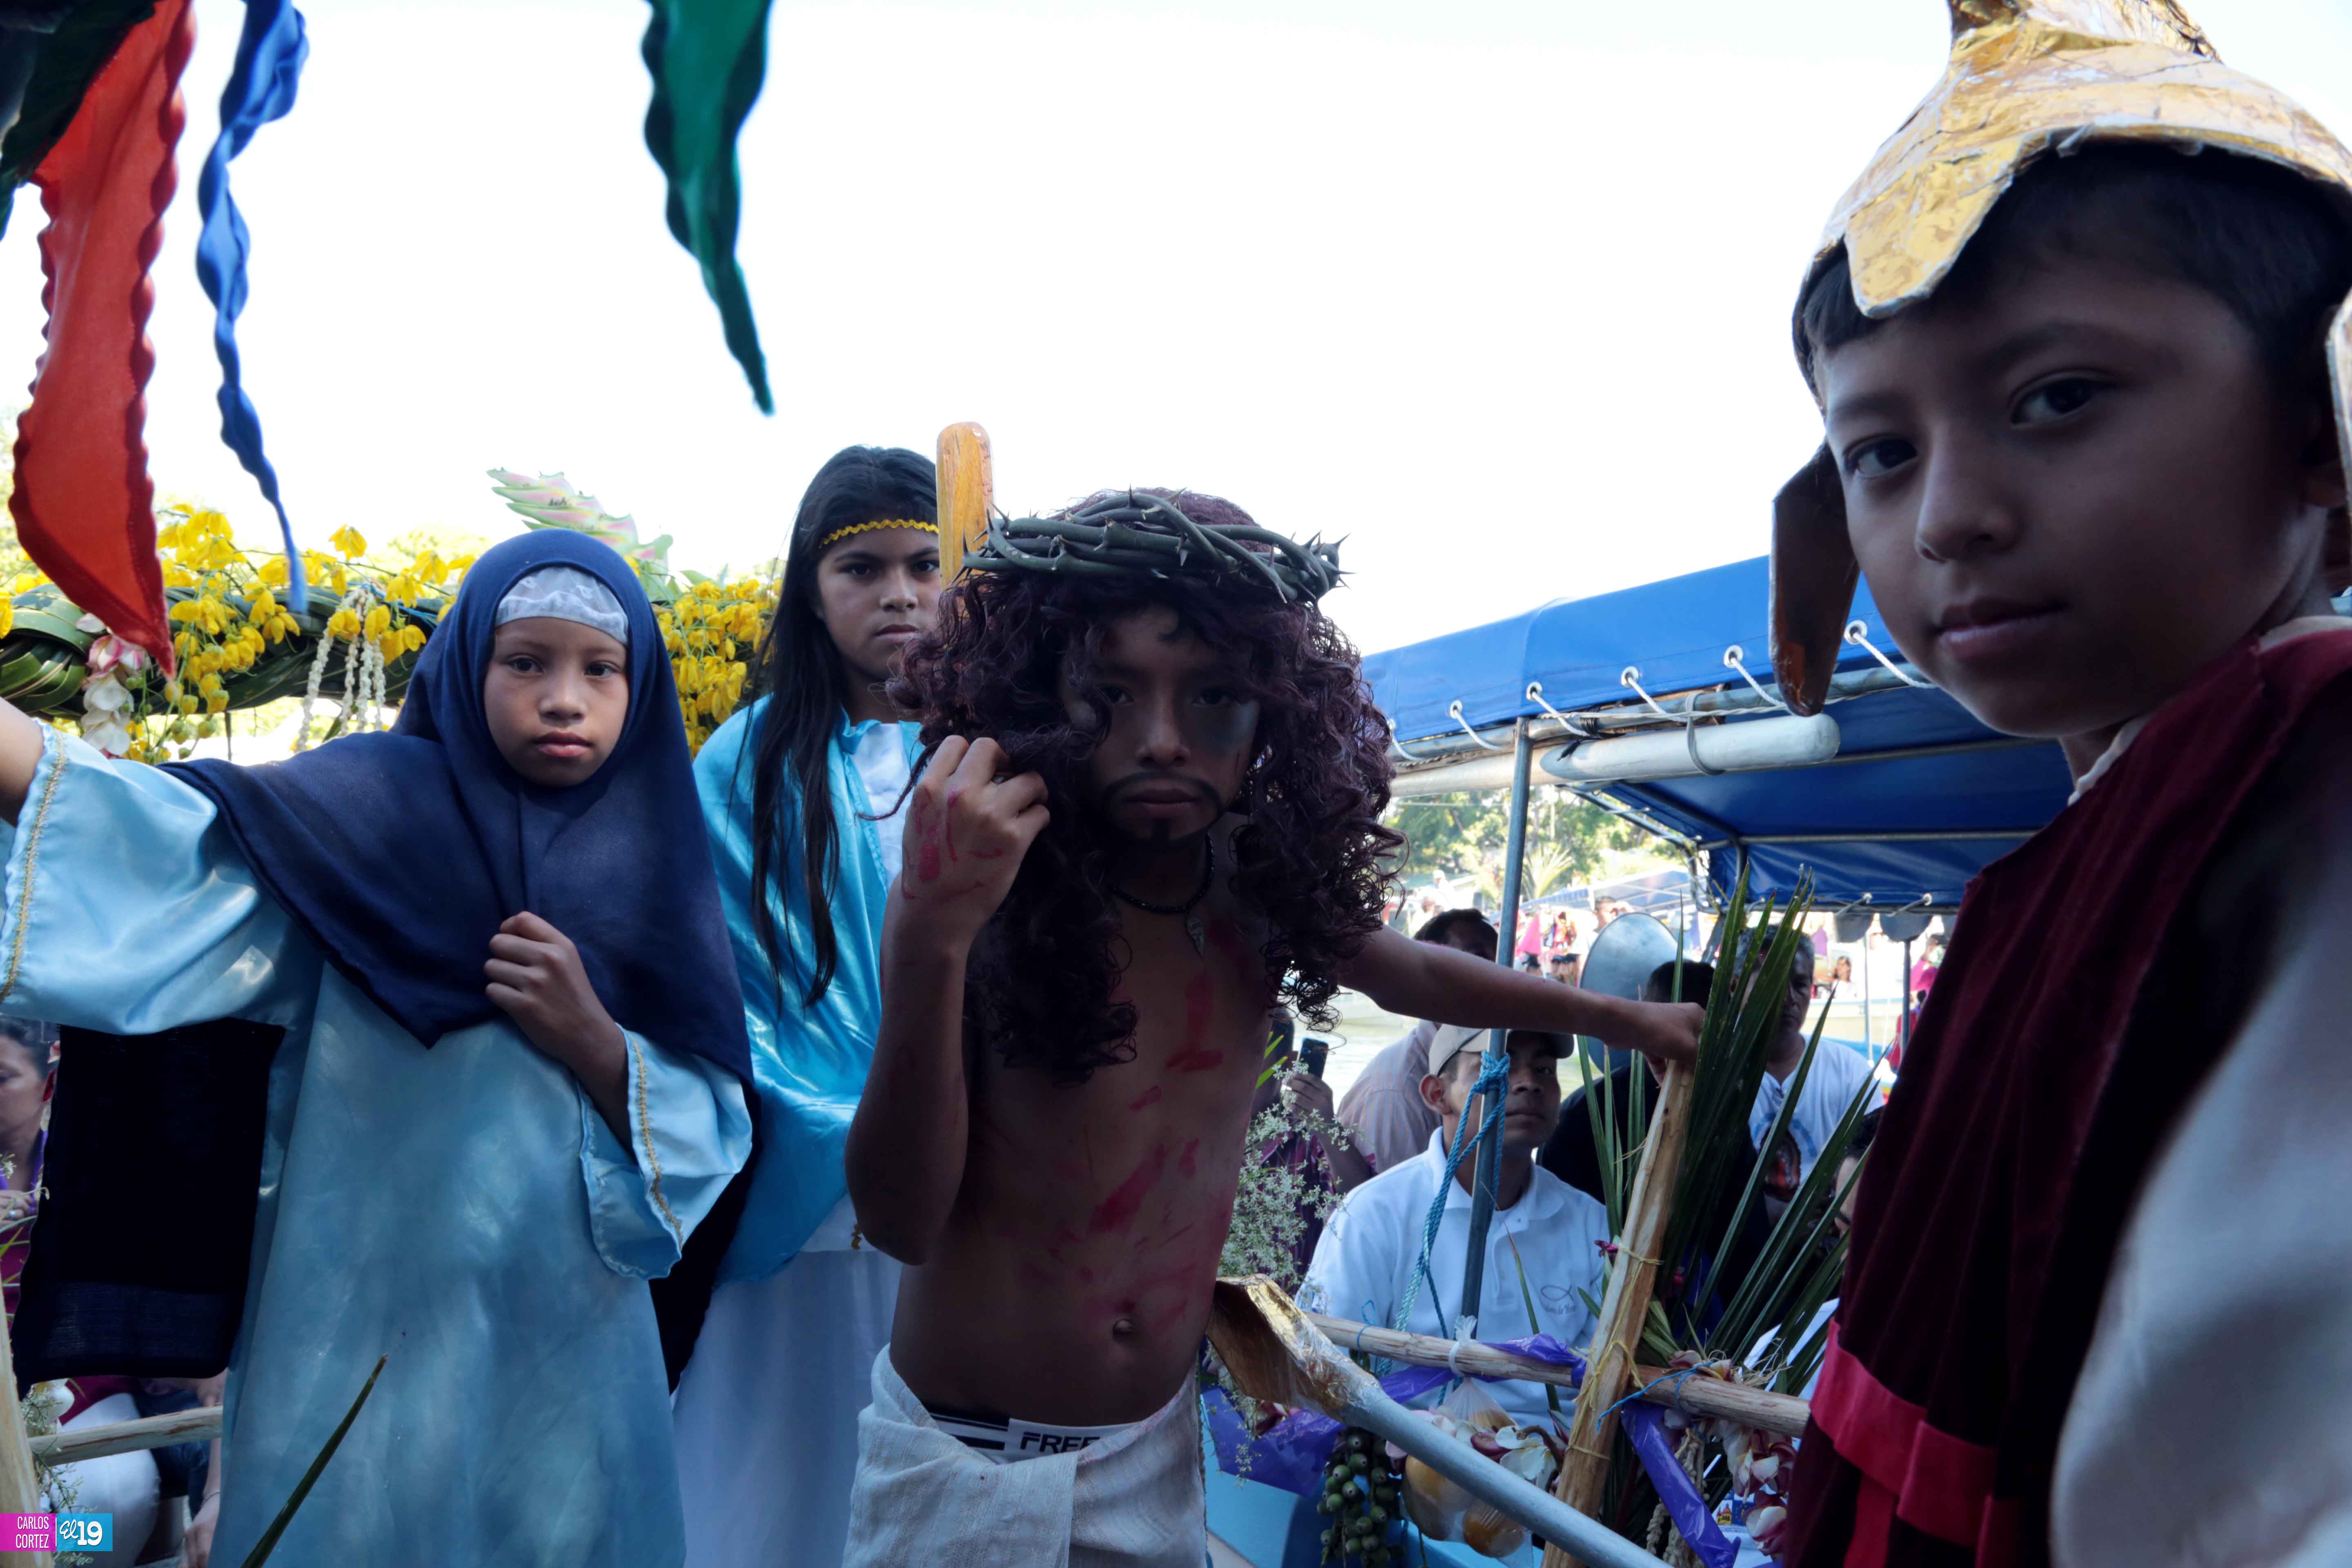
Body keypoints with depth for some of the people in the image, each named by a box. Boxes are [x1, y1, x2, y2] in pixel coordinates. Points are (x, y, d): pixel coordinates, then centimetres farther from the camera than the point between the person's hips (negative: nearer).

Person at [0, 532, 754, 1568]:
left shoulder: (653, 869, 3)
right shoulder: (373, 808, -4)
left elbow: (708, 1142, -1)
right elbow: (190, 852, -24)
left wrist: (590, 1040, -16)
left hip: (566, 1356, 3)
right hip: (358, 1335, -2)